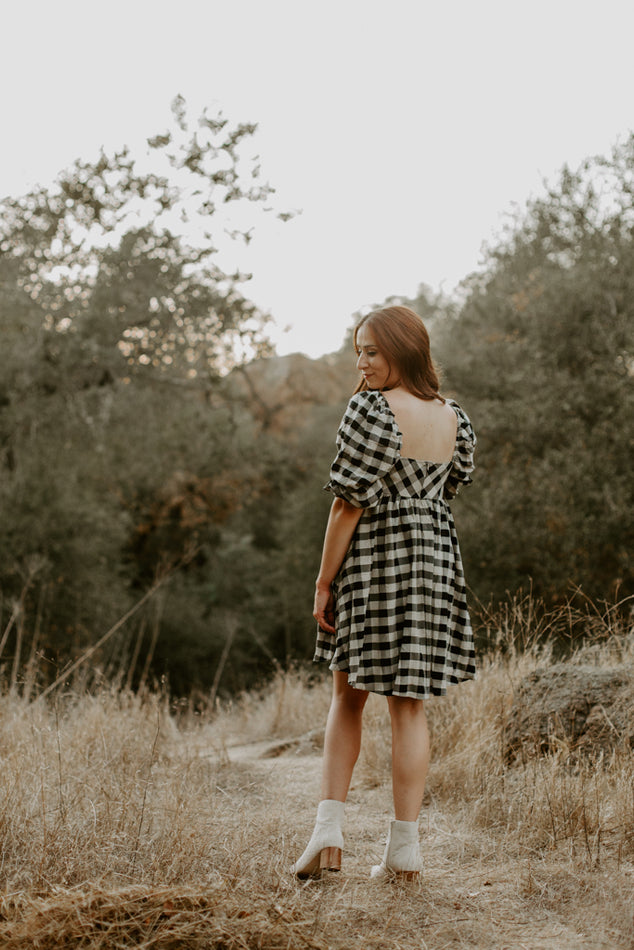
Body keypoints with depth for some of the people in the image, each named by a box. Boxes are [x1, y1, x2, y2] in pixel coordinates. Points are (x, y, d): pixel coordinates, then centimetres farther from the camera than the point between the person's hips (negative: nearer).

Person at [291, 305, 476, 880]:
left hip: (374, 558, -4)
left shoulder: (371, 409, -11)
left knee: (348, 697, 10)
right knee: (410, 705, 8)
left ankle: (329, 828, 3)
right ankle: (405, 846, 7)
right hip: (437, 558, 5)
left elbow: (350, 502, -13)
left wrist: (324, 580, -8)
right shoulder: (455, 419, 7)